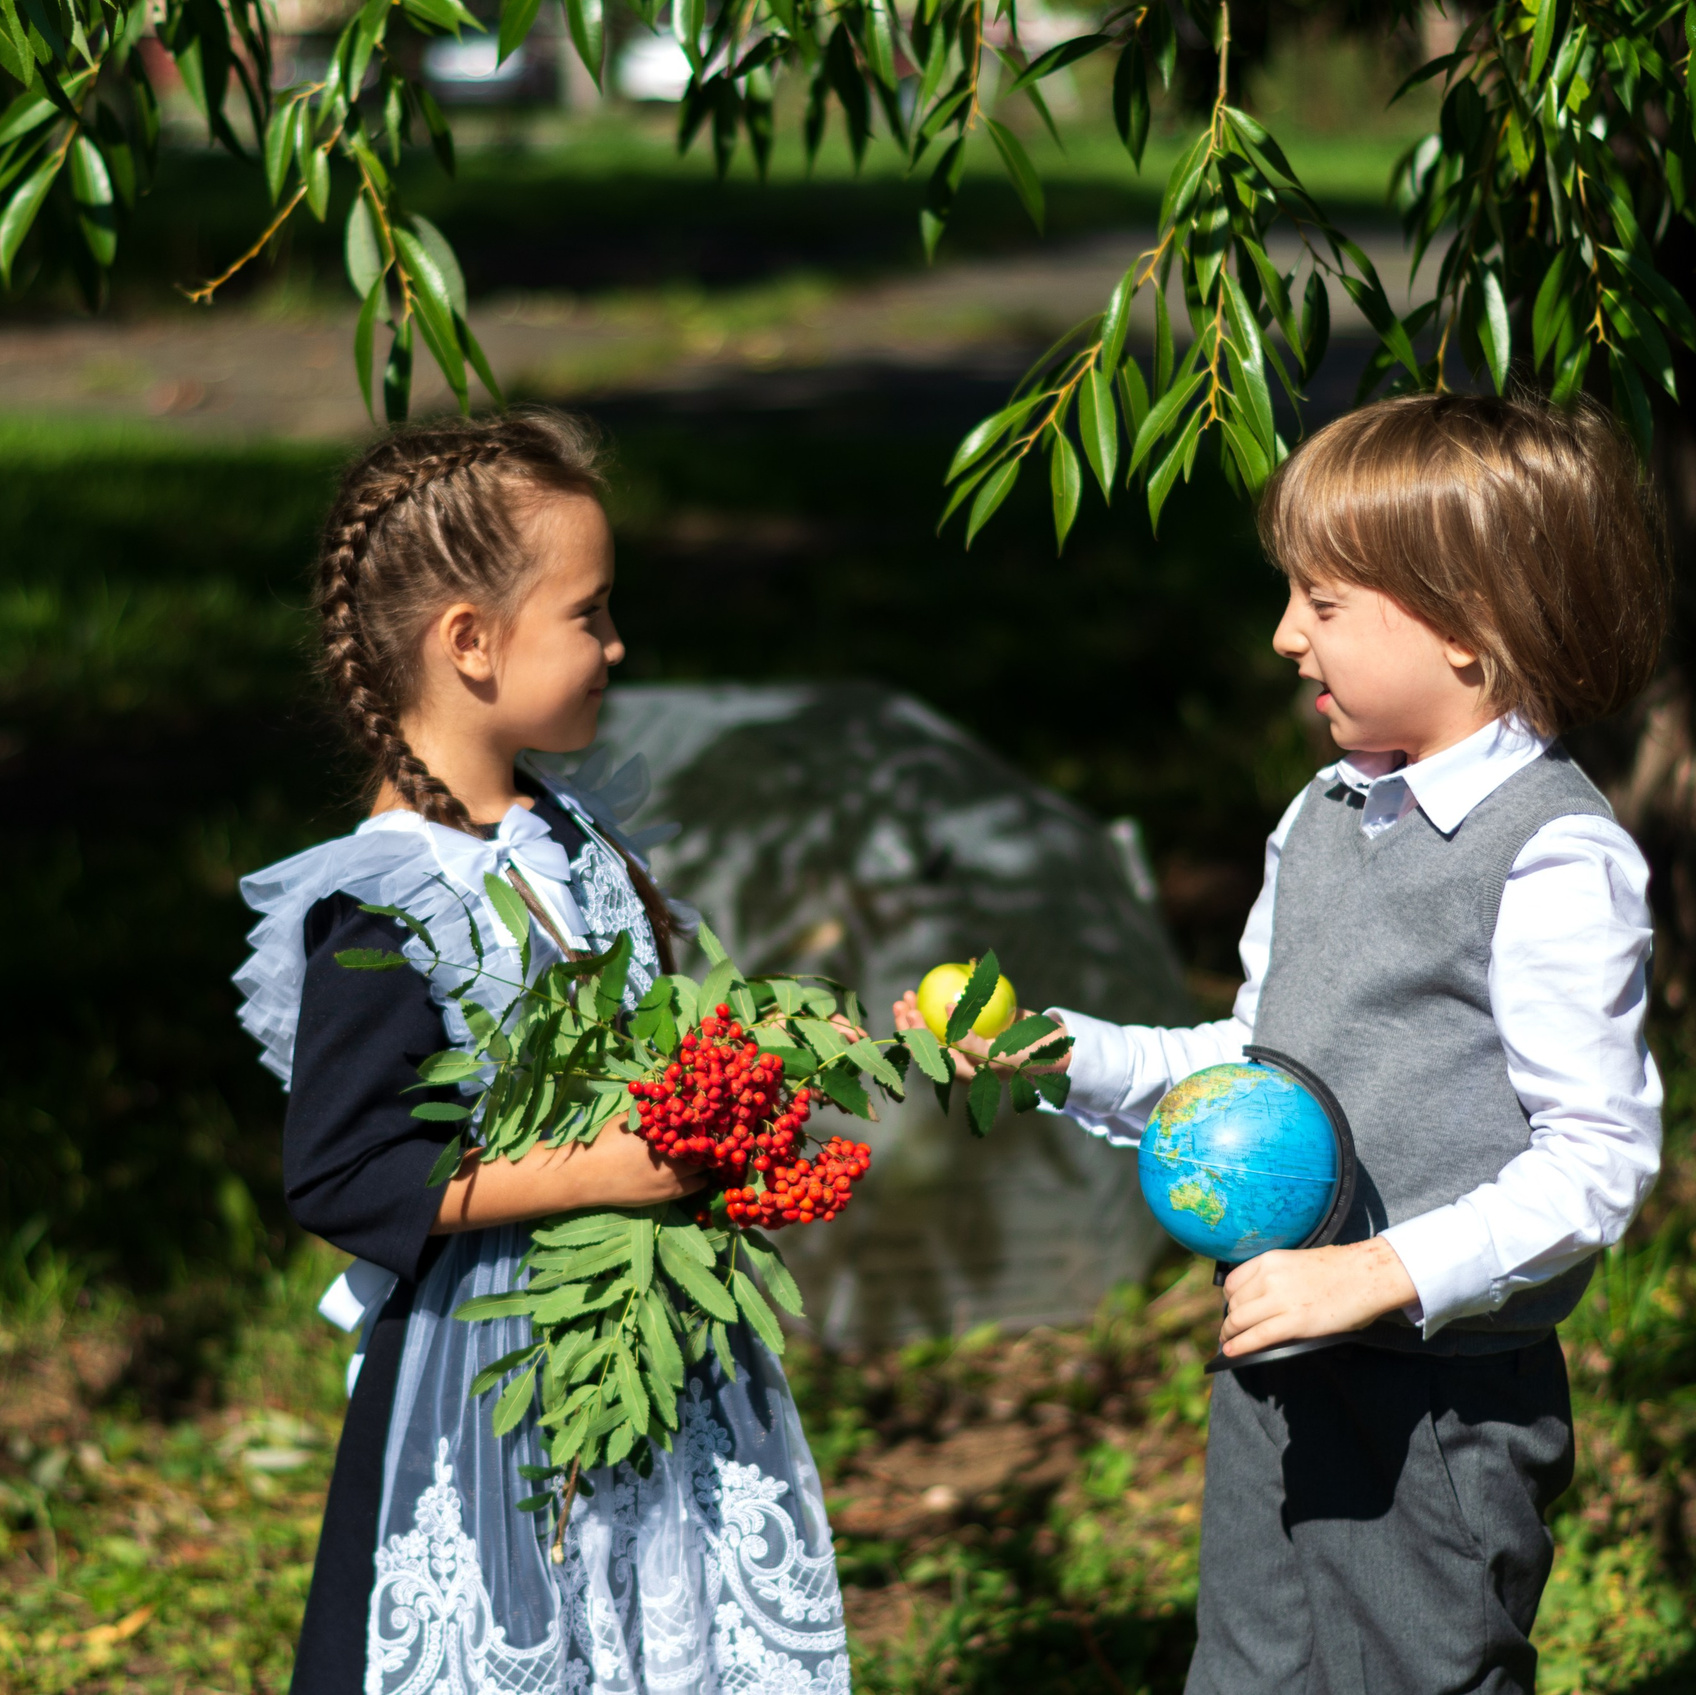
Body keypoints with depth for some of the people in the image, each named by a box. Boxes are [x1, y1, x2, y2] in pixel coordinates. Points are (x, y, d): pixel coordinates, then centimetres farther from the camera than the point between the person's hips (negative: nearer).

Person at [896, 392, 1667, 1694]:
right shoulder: (1323, 820, 10)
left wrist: (1385, 1272, -25)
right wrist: (1054, 1054, 9)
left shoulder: (1559, 863, -16)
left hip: (1440, 1401, -8)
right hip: (1276, 1381, 8)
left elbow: (1601, 1160, -18)